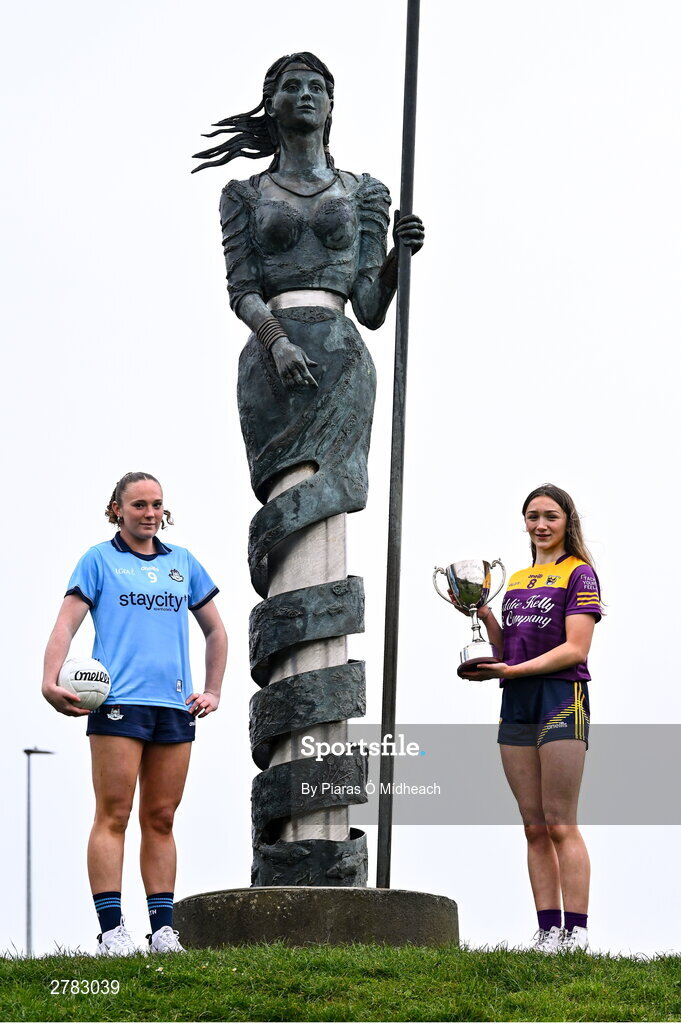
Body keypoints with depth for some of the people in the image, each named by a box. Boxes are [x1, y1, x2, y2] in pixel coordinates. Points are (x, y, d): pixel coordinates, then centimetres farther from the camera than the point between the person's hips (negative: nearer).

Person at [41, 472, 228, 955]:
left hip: (175, 706, 4)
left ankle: (163, 928, 6)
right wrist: (50, 681, -17)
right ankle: (112, 930, -11)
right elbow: (67, 624, -2)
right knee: (113, 816, -8)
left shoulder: (183, 563, 17)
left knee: (161, 820, 5)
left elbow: (216, 631, 26)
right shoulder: (99, 559, 6)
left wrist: (213, 691, 16)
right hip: (118, 702, -4)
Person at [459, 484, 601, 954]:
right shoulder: (518, 580, 20)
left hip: (563, 698, -7)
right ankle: (548, 932, 2)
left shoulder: (579, 574, -1)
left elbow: (575, 649, -10)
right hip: (517, 705, 7)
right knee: (534, 827, 3)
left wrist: (513, 670, -17)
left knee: (560, 825, -11)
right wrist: (482, 614, 5)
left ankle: (576, 932, -11)